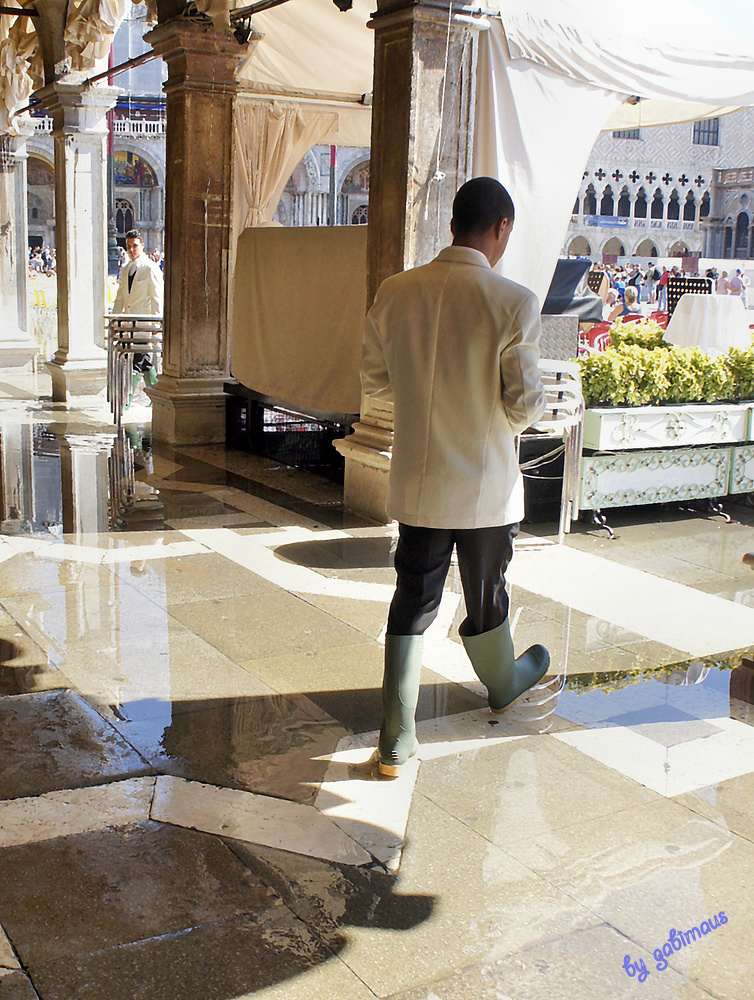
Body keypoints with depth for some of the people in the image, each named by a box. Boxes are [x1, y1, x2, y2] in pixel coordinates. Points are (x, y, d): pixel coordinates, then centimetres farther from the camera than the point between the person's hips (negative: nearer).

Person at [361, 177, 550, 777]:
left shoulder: (395, 293, -5)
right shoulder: (514, 303, -17)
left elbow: (375, 379, 6)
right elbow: (525, 402, -15)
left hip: (418, 482, 3)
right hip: (487, 484, -2)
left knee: (411, 605, 10)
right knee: (486, 597, 20)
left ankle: (396, 741, 12)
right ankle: (503, 686, 48)